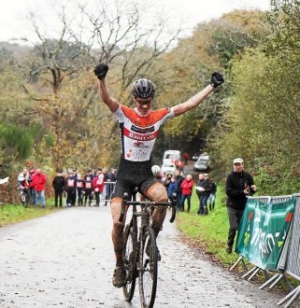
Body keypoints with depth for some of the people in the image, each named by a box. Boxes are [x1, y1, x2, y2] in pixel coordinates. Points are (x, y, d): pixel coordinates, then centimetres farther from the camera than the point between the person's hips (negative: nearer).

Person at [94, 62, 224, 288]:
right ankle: (120, 266, 8)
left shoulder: (159, 116, 1)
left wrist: (212, 86, -2)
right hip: (125, 175, -1)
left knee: (162, 197, -32)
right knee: (118, 222, -13)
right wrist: (101, 79, -45)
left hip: (146, 174, 1)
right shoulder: (124, 114, -7)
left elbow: (189, 105, 1)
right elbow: (106, 99, -25)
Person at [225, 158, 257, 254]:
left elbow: (251, 191, 4)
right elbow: (228, 191, -14)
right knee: (233, 227, -9)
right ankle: (229, 245, 10)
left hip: (244, 206, 3)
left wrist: (253, 189, -20)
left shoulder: (248, 176, 1)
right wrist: (242, 192, -22)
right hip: (232, 206, -3)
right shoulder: (231, 177, -6)